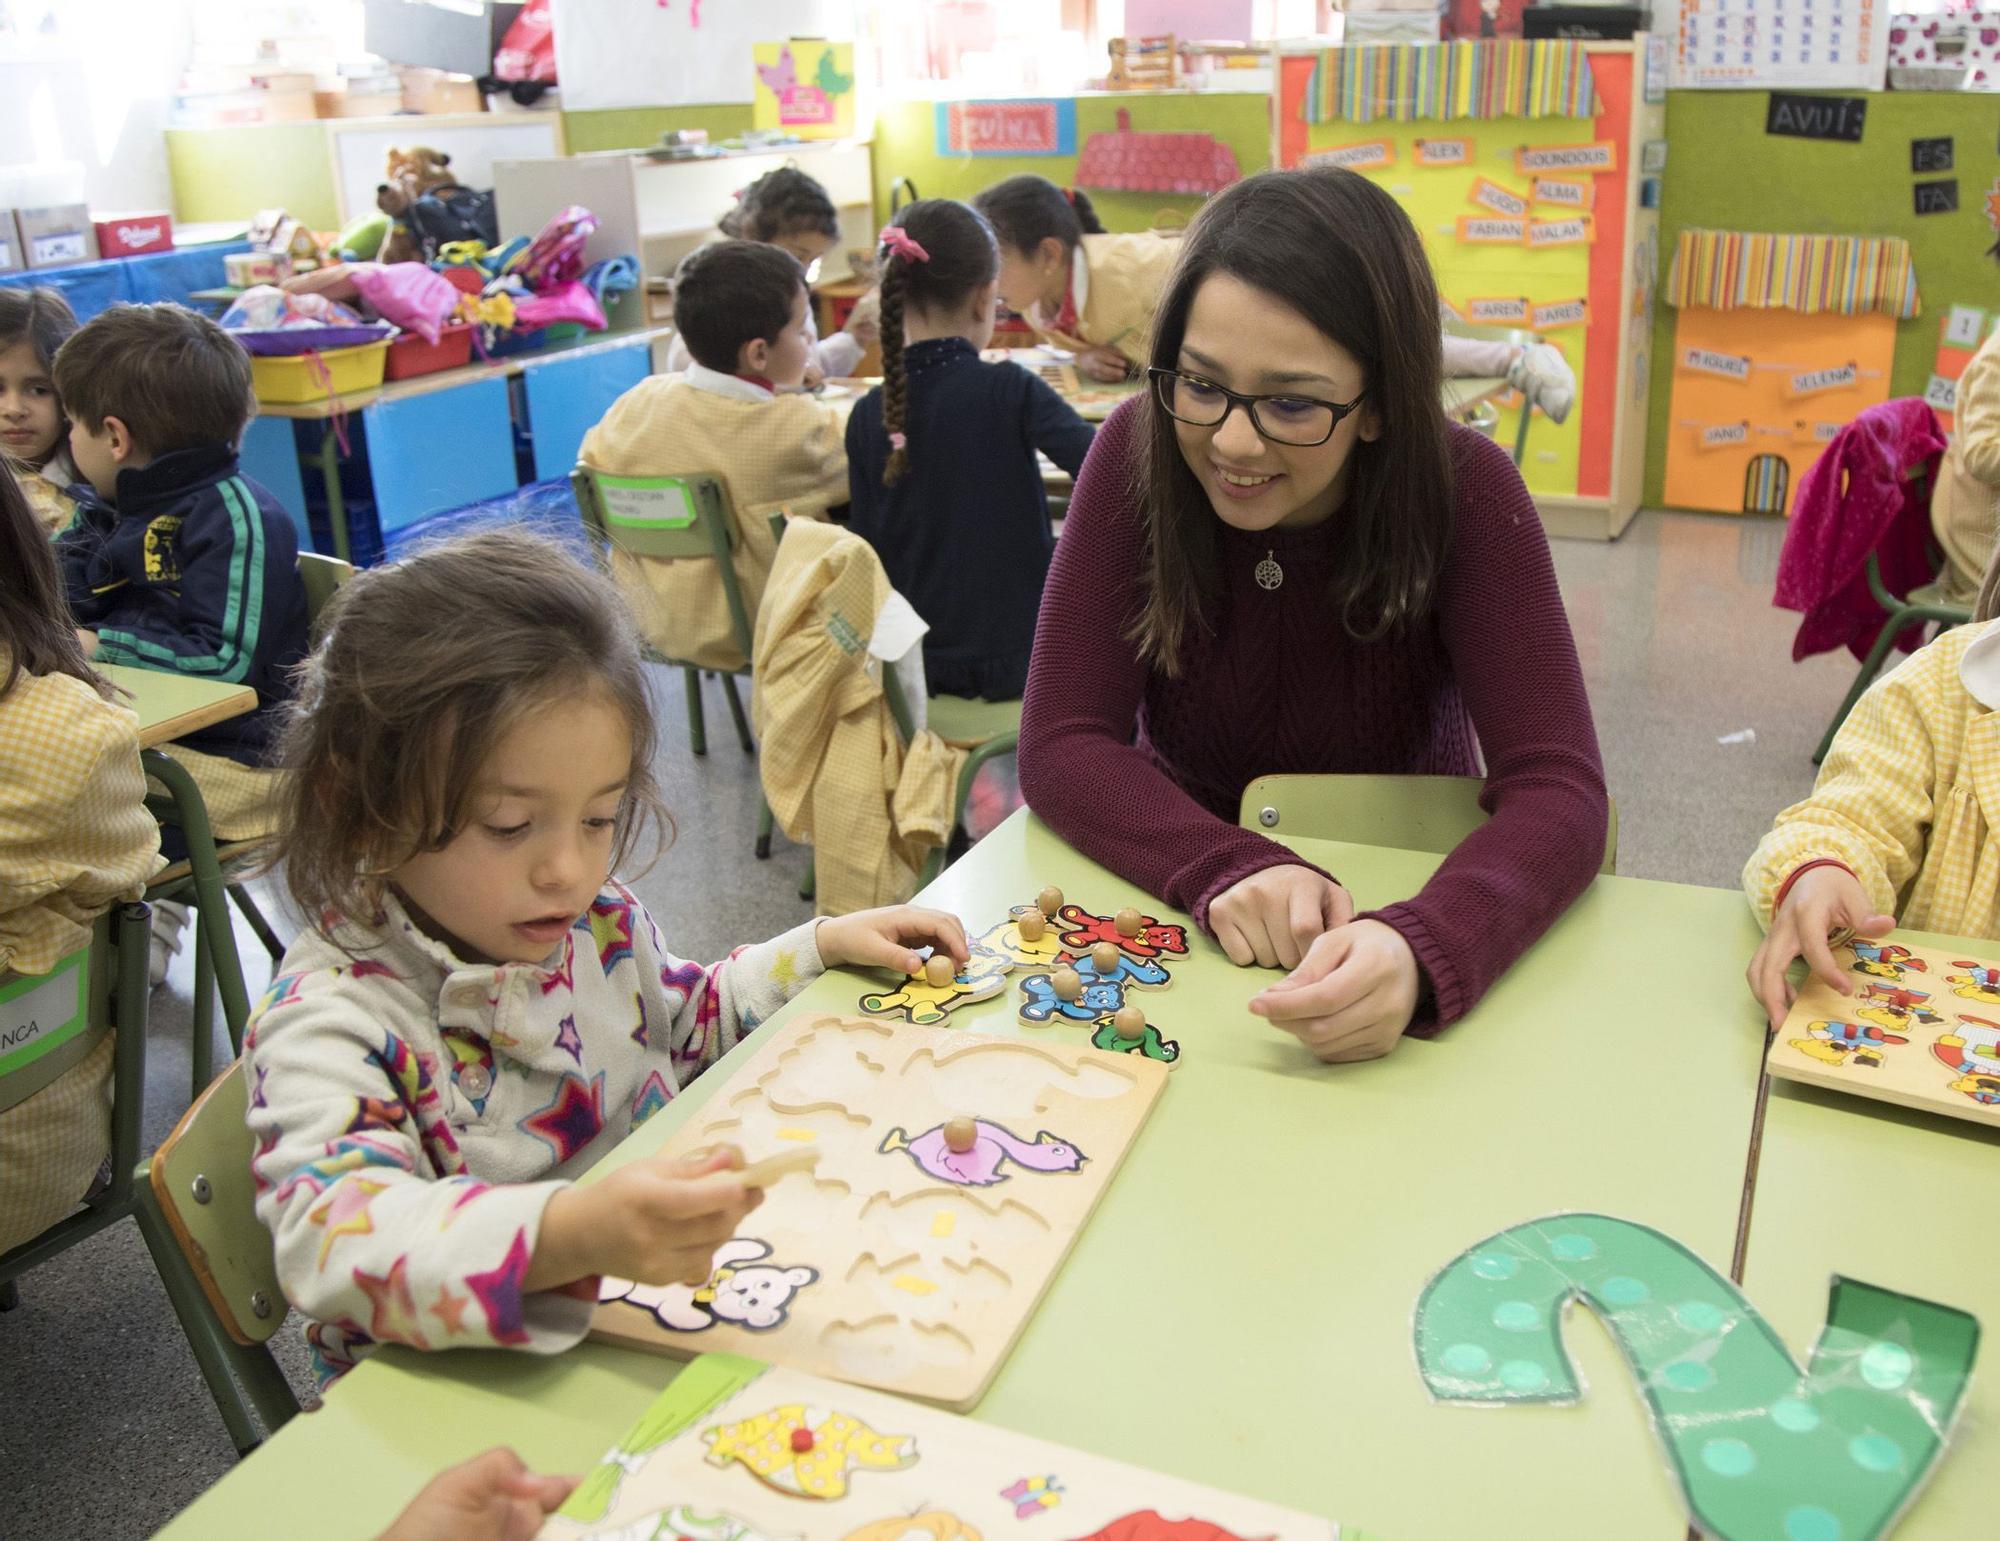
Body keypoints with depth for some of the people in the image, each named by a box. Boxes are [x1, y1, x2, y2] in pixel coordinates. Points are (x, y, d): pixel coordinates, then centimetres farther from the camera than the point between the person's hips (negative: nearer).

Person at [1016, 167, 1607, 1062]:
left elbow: (1558, 787, -22)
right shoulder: (1137, 453, -13)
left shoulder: (1463, 492, -15)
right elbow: (1063, 743, -15)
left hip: (1391, 909, 2)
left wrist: (1420, 953, -42)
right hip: (1176, 913, -2)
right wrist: (1228, 869, -33)